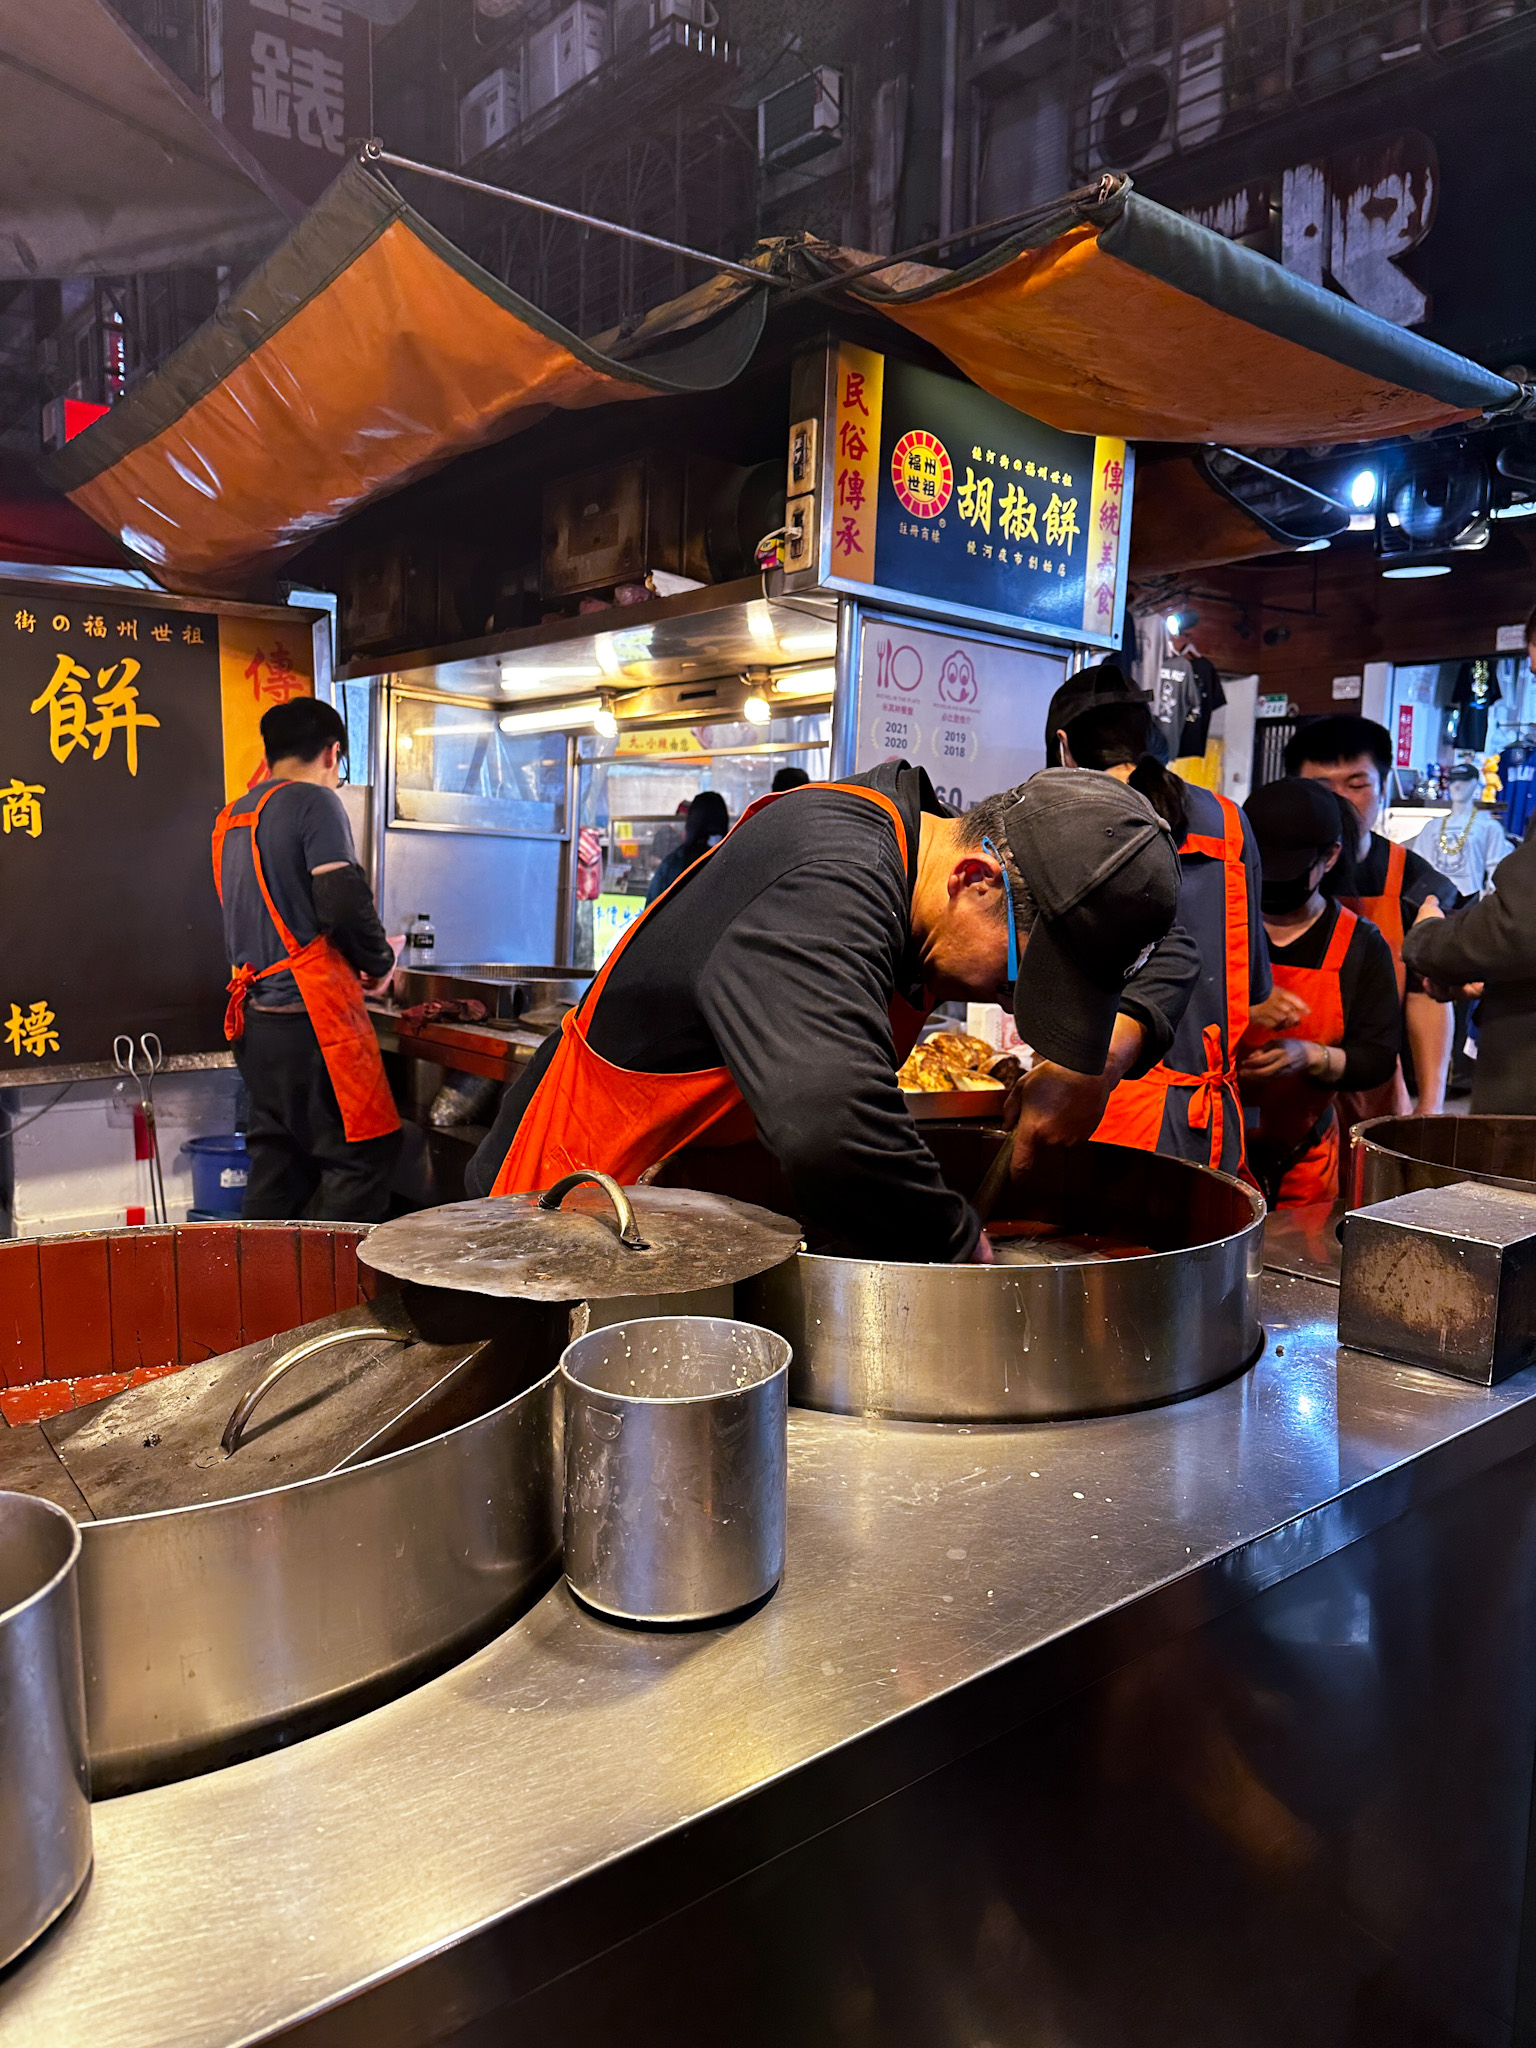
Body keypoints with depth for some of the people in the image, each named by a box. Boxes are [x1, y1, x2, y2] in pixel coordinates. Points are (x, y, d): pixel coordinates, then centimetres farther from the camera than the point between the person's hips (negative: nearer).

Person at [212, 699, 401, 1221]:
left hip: (253, 1017, 9)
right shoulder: (314, 802, -7)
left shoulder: (230, 818, 18)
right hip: (310, 1014, -8)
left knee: (276, 1162, 14)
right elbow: (345, 903, -18)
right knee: (362, 1156, -3)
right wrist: (379, 963, 1)